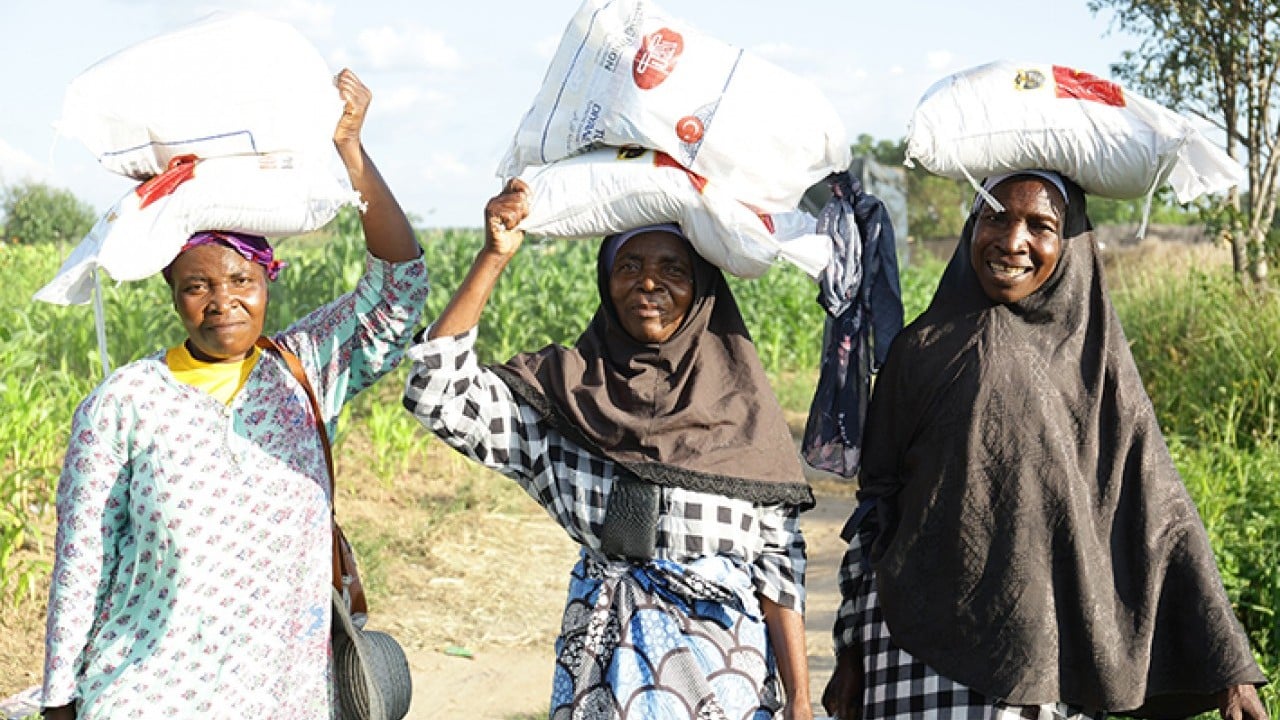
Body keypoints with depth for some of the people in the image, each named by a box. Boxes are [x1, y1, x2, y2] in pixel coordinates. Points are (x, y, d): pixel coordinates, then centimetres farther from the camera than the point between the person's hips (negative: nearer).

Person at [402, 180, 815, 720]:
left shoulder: (739, 397, 1)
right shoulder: (565, 389, 1)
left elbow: (779, 556, -1)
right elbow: (438, 393, -11)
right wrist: (494, 257, -14)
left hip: (730, 659, 1)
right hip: (609, 658, 0)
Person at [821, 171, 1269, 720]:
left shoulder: (1098, 364, 3)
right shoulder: (924, 349, 3)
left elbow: (1160, 515, 1)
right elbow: (876, 499, 6)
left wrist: (1228, 664, -4)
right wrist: (852, 649, 5)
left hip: (1057, 651, 1)